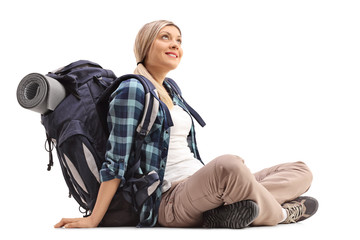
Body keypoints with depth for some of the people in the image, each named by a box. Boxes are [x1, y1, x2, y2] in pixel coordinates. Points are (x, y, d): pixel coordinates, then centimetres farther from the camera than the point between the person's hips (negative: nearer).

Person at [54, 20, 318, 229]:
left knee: (301, 171, 3)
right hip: (170, 201, -9)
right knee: (228, 165, -41)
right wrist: (93, 220, -15)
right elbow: (116, 160, -12)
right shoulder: (132, 90, -8)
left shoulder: (170, 89, 19)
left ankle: (232, 209, -21)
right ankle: (280, 213, -12)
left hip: (200, 185, 10)